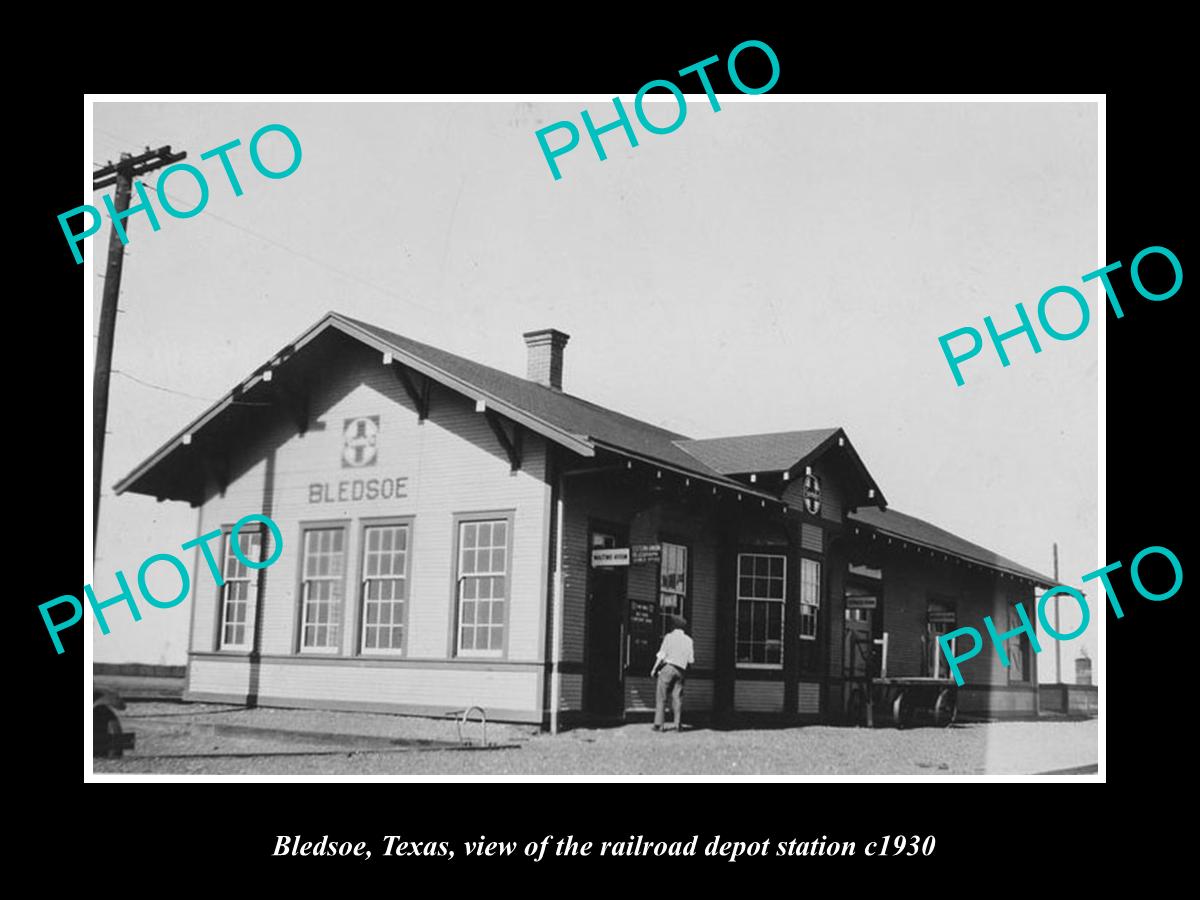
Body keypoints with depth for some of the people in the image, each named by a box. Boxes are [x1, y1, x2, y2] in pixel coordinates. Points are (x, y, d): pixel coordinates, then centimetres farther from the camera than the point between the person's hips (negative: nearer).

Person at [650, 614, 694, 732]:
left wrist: (654, 669, 4)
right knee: (677, 697, 8)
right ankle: (678, 724, 1)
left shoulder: (669, 636, -1)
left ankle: (659, 724, -4)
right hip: (681, 670, 3)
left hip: (668, 666, -3)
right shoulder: (688, 640, 9)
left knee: (661, 697, 0)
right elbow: (691, 660, 6)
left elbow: (662, 655, -5)